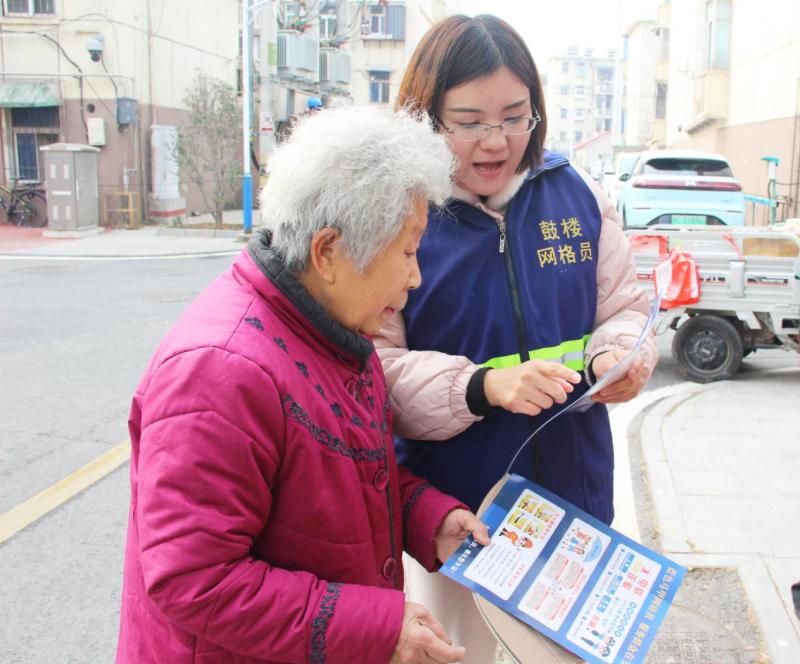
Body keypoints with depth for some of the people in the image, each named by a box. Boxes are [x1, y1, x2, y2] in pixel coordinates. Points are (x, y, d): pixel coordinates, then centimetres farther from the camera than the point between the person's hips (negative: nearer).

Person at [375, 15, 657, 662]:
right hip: (451, 510, -3)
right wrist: (482, 387, -30)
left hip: (574, 496, 4)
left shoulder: (574, 191, -1)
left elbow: (624, 309, 8)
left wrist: (621, 360, -14)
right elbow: (371, 367, -16)